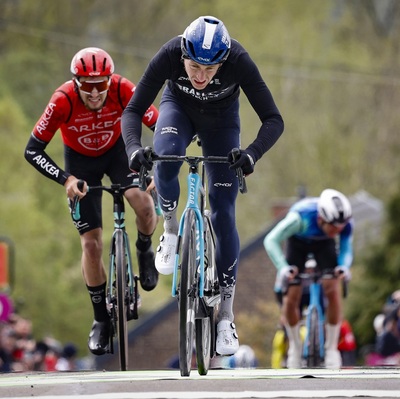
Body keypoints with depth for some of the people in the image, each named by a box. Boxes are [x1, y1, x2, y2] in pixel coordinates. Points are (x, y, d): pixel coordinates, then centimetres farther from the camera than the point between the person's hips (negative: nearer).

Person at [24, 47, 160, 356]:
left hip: (117, 150, 0)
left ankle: (144, 251, 4)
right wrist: (66, 179, -40)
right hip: (81, 161, 0)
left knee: (144, 205, -30)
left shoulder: (122, 90, -31)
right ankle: (102, 319, 14)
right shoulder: (64, 100, -32)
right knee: (91, 243, -4)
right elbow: (33, 150, -27)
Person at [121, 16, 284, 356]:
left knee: (224, 213, -6)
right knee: (166, 157, -35)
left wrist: (252, 153, -53)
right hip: (179, 107, 0)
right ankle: (171, 231, -5)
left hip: (221, 119, 0)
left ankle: (226, 316, 1)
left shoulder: (239, 61, -37)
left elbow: (273, 120, -34)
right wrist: (134, 148, -50)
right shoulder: (169, 56, -36)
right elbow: (134, 110, -31)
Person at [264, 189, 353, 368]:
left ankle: (331, 348, -6)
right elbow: (271, 241, -38)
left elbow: (346, 249, -17)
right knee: (291, 297, -9)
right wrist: (283, 267, -52)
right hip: (298, 242, -1)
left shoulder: (346, 223, -33)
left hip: (323, 244, 1)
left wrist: (344, 266, -40)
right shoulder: (301, 217, -43)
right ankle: (295, 346, 15)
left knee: (332, 289, -19)